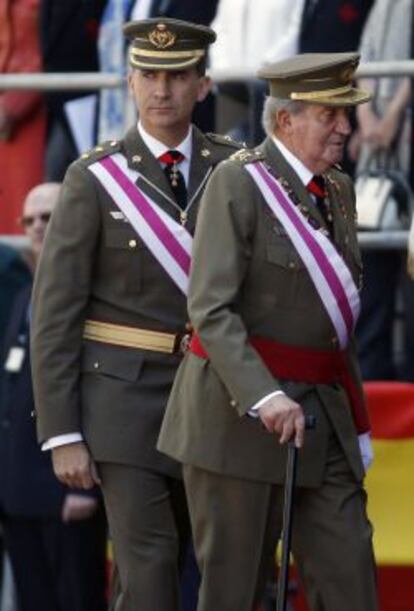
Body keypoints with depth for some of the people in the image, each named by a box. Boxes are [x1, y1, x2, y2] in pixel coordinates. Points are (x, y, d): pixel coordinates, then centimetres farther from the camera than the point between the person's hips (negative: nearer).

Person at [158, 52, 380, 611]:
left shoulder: (337, 190, 14)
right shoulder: (237, 182, -10)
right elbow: (210, 308, -18)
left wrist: (354, 415, 20)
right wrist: (264, 397, -28)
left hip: (323, 414, 7)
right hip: (238, 407, -7)